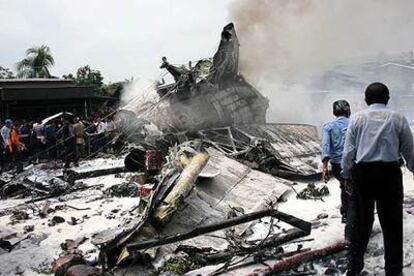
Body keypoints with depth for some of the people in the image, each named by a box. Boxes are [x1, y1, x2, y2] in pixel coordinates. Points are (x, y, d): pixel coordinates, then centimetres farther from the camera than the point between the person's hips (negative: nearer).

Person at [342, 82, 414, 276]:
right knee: (391, 223, 9)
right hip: (389, 172, -1)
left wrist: (346, 175, 10)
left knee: (360, 220, 11)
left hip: (362, 172, 1)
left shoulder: (357, 118, 4)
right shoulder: (398, 119, 4)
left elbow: (348, 151, 0)